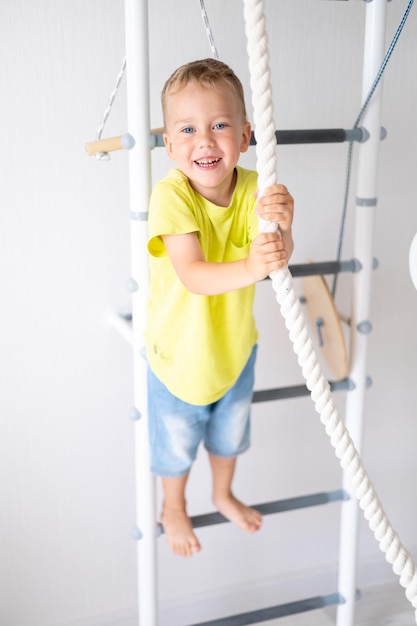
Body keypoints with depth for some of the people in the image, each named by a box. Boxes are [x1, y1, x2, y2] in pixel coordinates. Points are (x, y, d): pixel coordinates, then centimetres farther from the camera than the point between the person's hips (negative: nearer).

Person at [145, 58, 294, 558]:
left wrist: (282, 226, -45)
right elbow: (192, 274, -38)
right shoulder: (170, 195, -29)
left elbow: (275, 259, -23)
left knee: (229, 432, 29)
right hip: (179, 352, -4)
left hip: (235, 344, 4)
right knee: (176, 443, 20)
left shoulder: (254, 188, -16)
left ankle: (223, 494, 59)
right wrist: (249, 268, -55)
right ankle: (173, 508, 51)